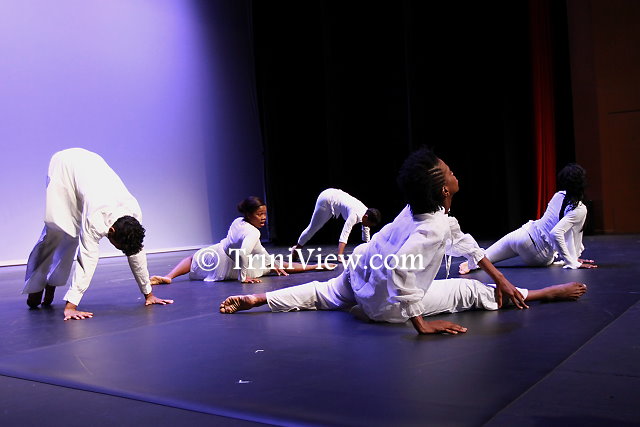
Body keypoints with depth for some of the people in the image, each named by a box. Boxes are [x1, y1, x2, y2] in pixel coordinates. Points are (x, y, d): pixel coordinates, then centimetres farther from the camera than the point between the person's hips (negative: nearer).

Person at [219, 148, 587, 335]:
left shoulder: (424, 208, -6)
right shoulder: (434, 227, -33)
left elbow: (462, 241, 7)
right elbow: (399, 271, -47)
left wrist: (501, 279, 9)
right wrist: (422, 325, -39)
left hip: (361, 270, 7)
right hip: (385, 303, -7)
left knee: (324, 295, 28)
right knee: (470, 292, -2)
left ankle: (254, 299, 23)